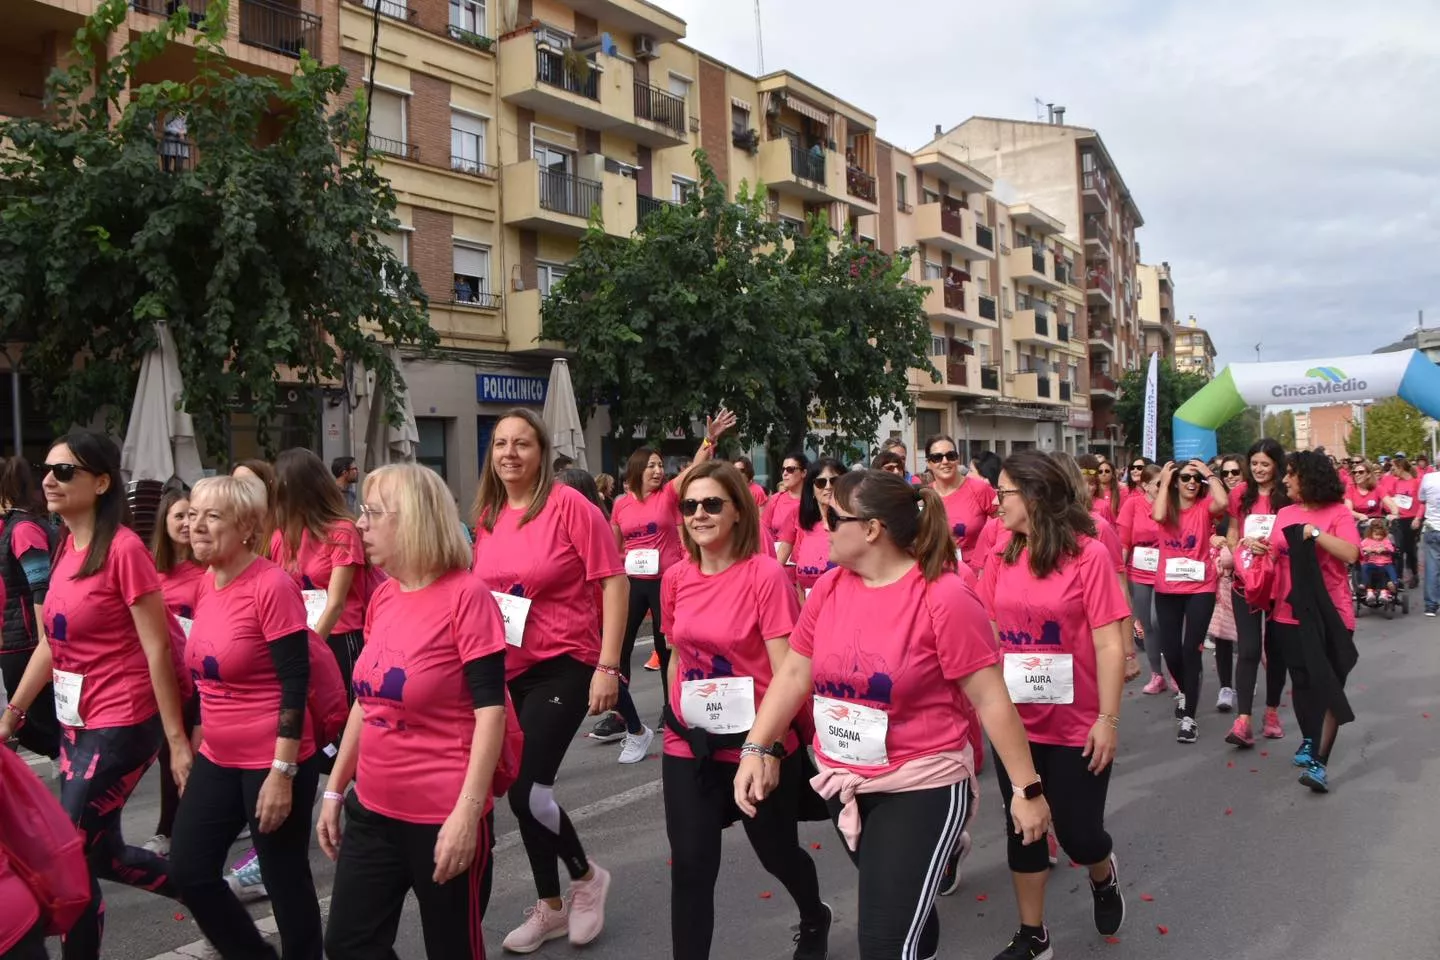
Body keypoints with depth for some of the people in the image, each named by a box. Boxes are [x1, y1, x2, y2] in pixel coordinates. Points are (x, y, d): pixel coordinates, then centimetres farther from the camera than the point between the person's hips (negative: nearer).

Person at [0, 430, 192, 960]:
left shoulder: (123, 548, -18)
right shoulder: (66, 548, 7)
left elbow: (157, 649, -17)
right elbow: (51, 644, 14)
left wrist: (177, 740, -16)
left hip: (121, 724, -9)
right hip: (76, 722, 9)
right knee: (102, 852, 18)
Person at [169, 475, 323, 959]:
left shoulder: (273, 586, -18)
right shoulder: (206, 584, 6)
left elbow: (295, 683, -20)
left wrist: (282, 773, -20)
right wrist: (198, 744, 20)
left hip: (272, 763, -8)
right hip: (218, 760, 8)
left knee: (285, 881, 6)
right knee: (189, 871, 13)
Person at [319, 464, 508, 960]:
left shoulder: (466, 595, -16)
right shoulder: (383, 596, 5)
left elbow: (490, 709, -18)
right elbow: (366, 701, 14)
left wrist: (467, 812, -22)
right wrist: (334, 789, 15)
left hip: (443, 818, -7)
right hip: (373, 811, 7)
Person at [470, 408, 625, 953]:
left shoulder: (570, 506, -14)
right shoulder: (487, 516, 4)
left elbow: (614, 583, -14)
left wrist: (608, 666, -18)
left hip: (563, 664, -6)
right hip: (505, 668, 6)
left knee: (525, 788, -11)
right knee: (523, 789, 13)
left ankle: (586, 875, 19)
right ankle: (550, 907, 33)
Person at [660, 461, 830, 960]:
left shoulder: (765, 575, -17)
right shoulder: (676, 578, 0)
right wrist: (673, 717, 14)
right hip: (688, 746, 4)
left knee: (777, 852, 19)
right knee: (690, 866, 0)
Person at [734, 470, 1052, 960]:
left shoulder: (945, 598, -20)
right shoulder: (829, 588, -3)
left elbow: (991, 700, -16)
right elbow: (793, 674, 3)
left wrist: (1027, 788, -11)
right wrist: (755, 749, -3)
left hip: (923, 786, -6)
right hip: (844, 782, 6)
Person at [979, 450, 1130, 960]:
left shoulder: (1089, 555, -14)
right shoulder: (1001, 559, -1)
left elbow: (1109, 644, -13)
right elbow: (986, 634, 7)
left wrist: (1108, 719, -13)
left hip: (1077, 726, -4)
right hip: (1016, 722, 4)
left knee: (1077, 831, 9)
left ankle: (1104, 877, 45)